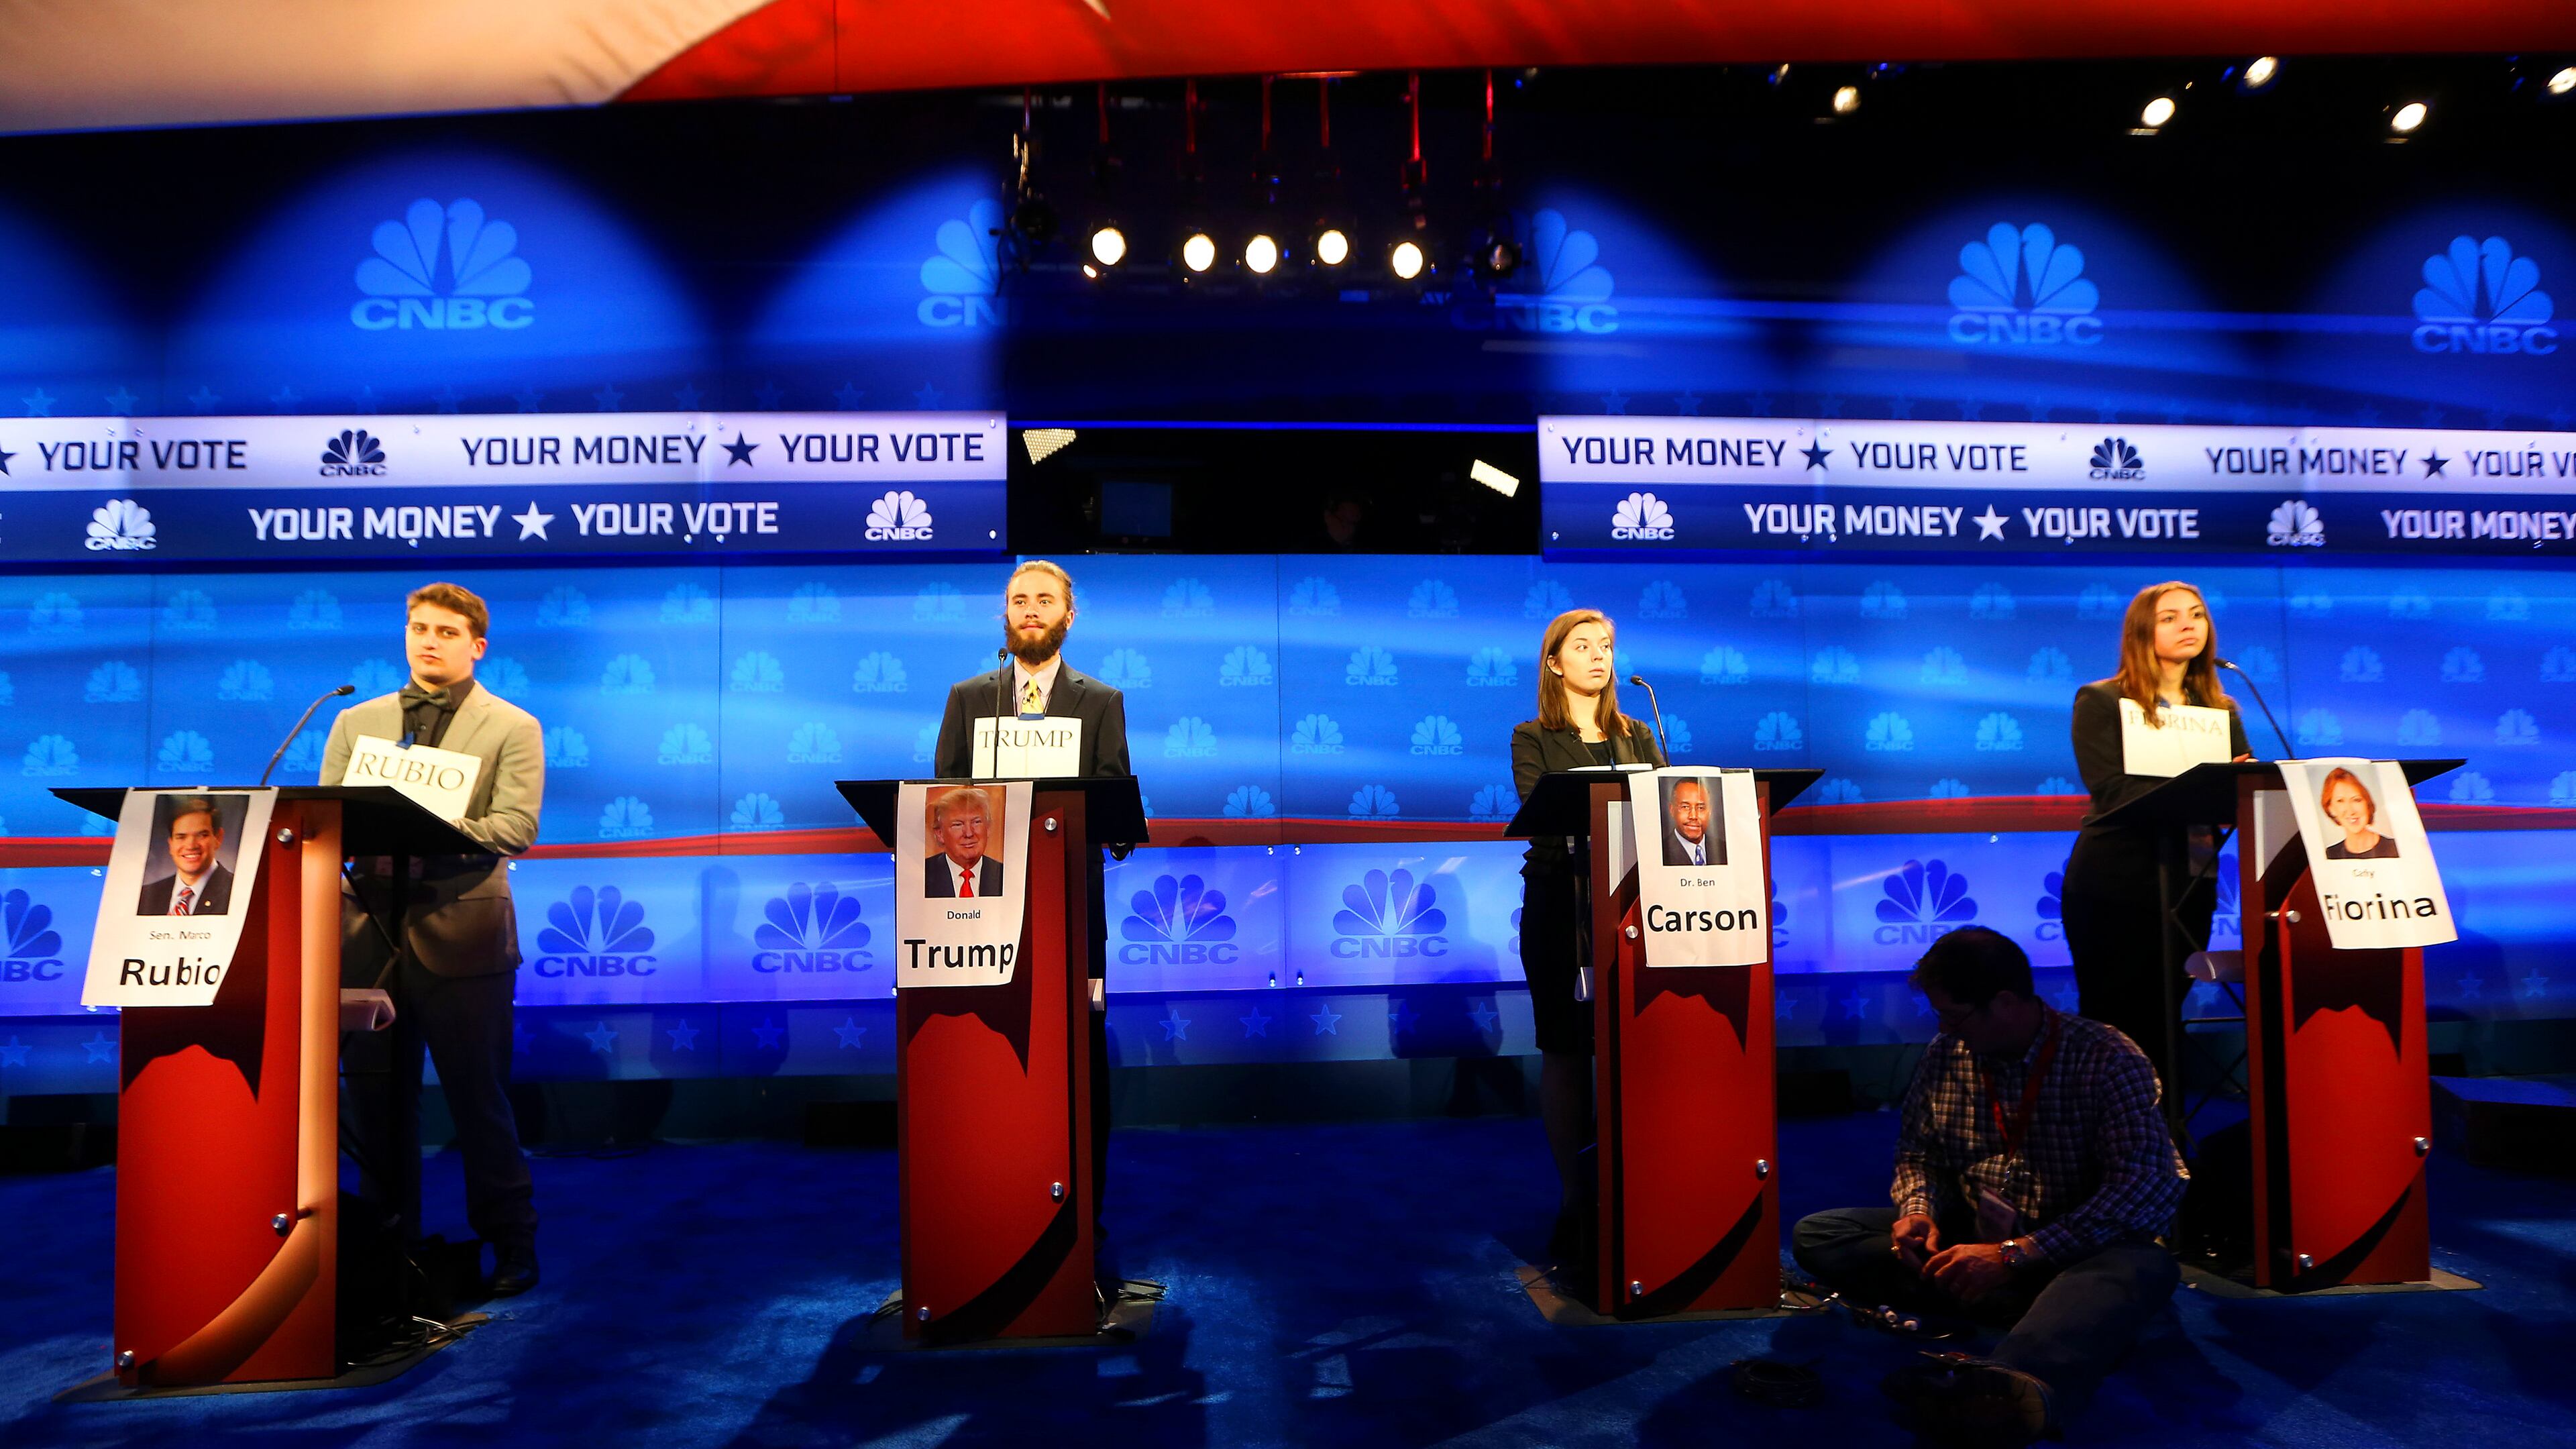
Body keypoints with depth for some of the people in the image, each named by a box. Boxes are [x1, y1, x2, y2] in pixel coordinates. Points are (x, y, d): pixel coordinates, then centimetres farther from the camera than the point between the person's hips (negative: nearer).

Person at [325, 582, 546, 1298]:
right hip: (371, 931, 4)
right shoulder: (356, 722, 16)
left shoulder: (512, 728, 3)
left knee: (479, 1099, 2)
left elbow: (516, 828, -8)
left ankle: (511, 1247, 15)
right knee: (374, 1099, 10)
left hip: (461, 934, -4)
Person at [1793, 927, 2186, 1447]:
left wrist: (2014, 1254, -31)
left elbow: (2150, 1188, -23)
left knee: (2143, 1268, -40)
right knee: (1817, 1234, -13)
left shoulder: (2108, 1061, -12)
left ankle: (2017, 1388, -71)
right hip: (1972, 1239, 5)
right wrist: (1917, 1209, -13)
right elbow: (1919, 1151, 13)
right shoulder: (1945, 1055, 4)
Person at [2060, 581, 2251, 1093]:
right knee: (2115, 1027, 1)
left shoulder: (2221, 710, 13)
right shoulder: (2101, 701, -3)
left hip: (2190, 884, 5)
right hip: (2115, 886, -5)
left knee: (2165, 1022, 12)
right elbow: (2112, 792, -15)